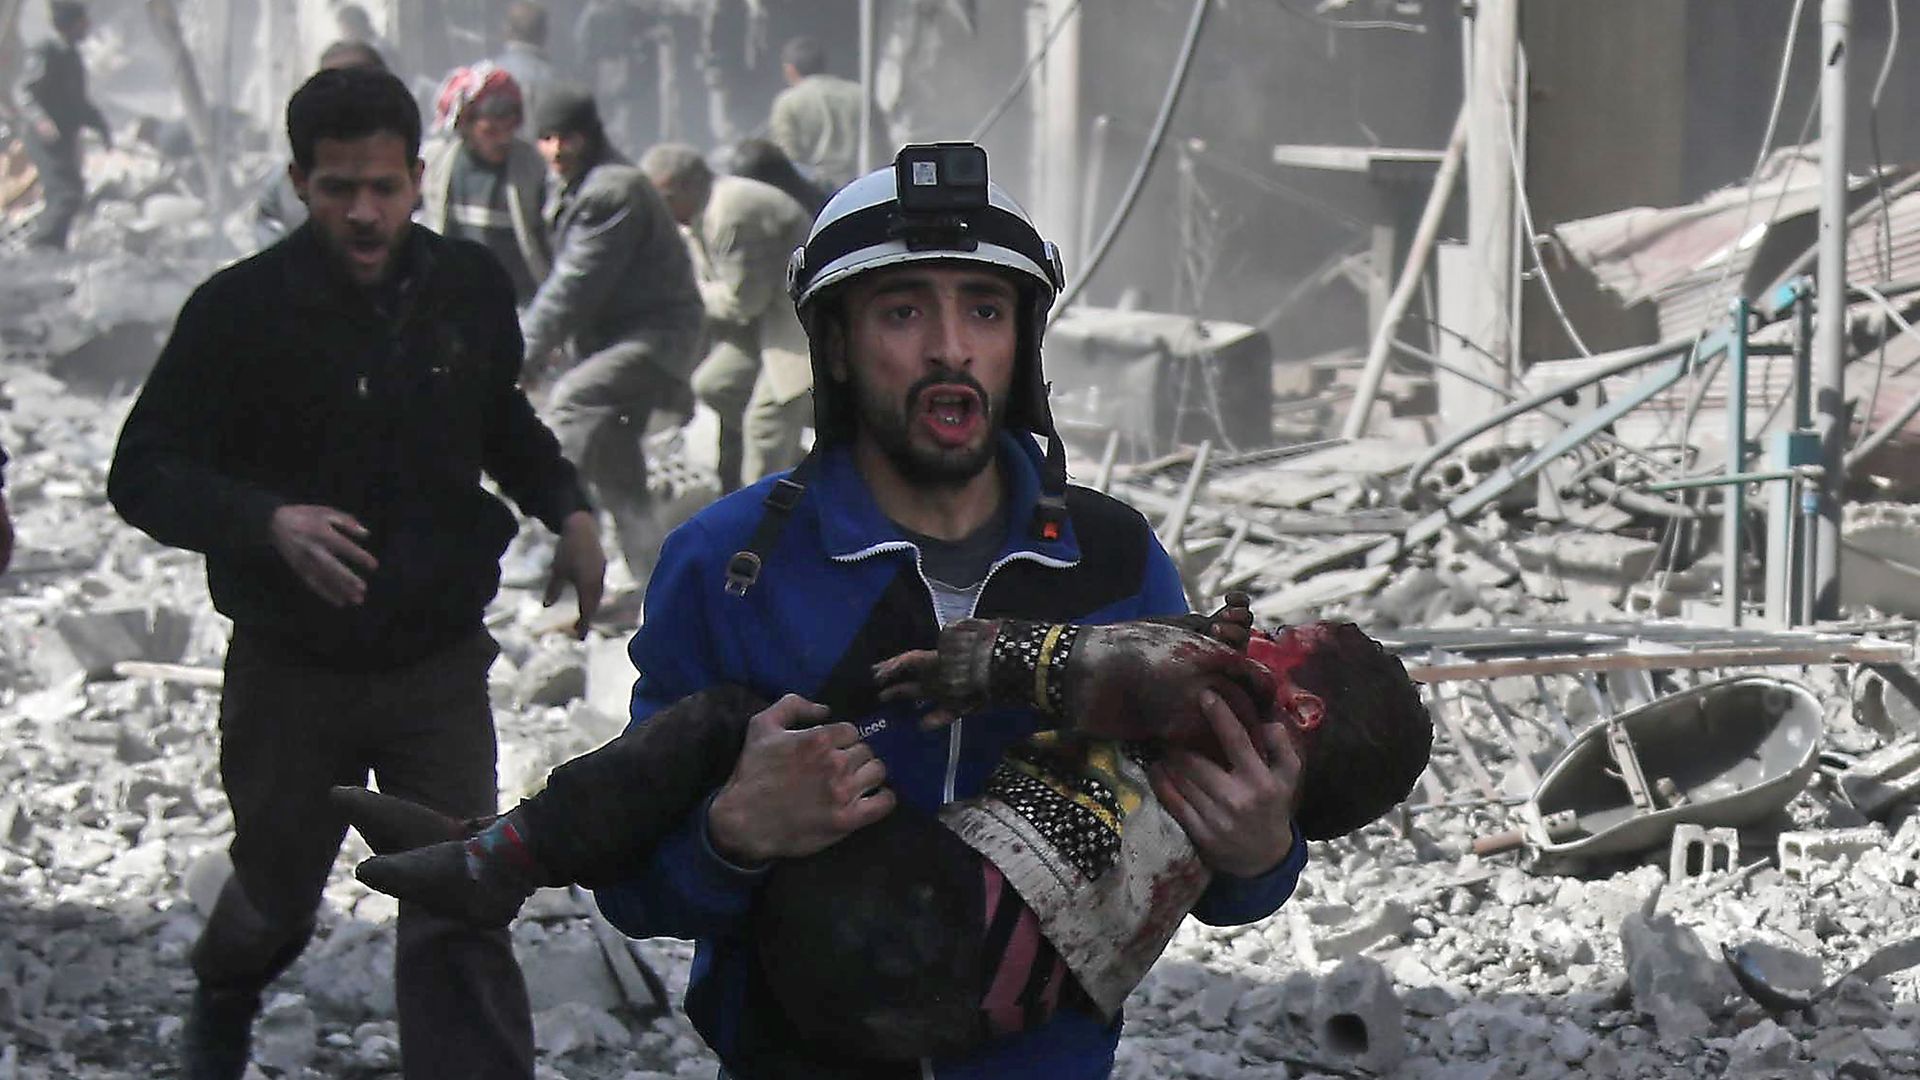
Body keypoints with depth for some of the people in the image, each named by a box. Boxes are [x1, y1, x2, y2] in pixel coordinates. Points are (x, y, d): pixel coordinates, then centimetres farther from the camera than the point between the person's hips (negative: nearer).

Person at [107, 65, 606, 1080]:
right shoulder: (241, 308, -14)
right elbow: (142, 474, -12)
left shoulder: (469, 287, -3)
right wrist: (270, 523, -30)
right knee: (276, 898, 18)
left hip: (440, 663, 1)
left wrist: (567, 509, -1)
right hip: (293, 668, -1)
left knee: (460, 916, -9)